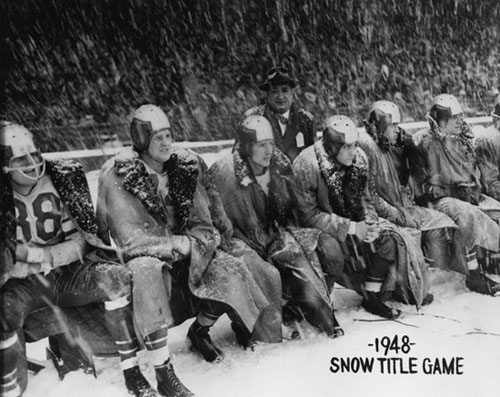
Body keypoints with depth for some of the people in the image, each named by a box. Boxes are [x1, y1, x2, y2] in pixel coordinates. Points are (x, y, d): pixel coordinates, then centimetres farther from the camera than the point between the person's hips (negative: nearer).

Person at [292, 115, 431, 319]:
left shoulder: (359, 159, -4)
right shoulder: (306, 166, -22)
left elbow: (364, 199, 9)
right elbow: (308, 216, -20)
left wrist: (370, 221, -13)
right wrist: (350, 228, -24)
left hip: (354, 223, 5)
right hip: (320, 230, -5)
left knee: (389, 239, -16)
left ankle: (373, 296, -6)